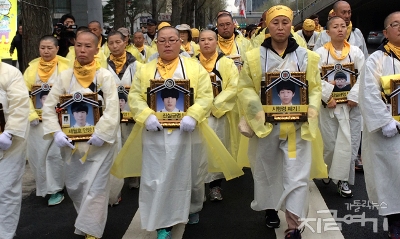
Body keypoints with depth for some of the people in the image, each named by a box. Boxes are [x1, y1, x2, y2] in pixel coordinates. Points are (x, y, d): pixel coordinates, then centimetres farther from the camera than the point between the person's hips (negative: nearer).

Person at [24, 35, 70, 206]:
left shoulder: (66, 67, -5)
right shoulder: (32, 67, 6)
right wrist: (31, 115, -10)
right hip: (38, 118, 4)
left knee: (55, 153, -3)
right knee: (36, 153, 8)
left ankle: (56, 189, 12)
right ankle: (44, 186, 27)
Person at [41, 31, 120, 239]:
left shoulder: (105, 76, -8)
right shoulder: (65, 76, 1)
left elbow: (112, 110, -14)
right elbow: (49, 106, 0)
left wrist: (101, 134, -23)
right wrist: (56, 132, -13)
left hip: (99, 143, -4)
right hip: (71, 142, 4)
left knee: (96, 188, 0)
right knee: (73, 186, 16)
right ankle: (88, 218, 41)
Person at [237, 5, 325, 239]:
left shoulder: (306, 56, 5)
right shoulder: (254, 57, 2)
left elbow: (315, 88, 4)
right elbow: (245, 88, -1)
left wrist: (307, 111, -13)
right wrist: (259, 111, -16)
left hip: (298, 124, 0)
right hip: (265, 123, 1)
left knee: (297, 174, -4)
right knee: (267, 169, 14)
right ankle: (270, 208, 37)